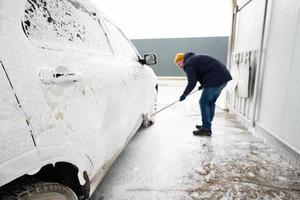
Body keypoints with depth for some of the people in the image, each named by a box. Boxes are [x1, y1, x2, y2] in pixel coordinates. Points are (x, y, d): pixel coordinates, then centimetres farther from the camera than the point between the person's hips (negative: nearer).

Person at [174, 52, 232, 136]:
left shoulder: (188, 64, -5)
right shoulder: (195, 58, 25)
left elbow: (192, 82, -12)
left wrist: (184, 94, -1)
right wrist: (203, 85, 28)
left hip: (215, 79, -10)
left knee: (204, 102, -3)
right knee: (211, 102, 16)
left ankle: (206, 129, 1)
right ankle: (207, 125, 26)